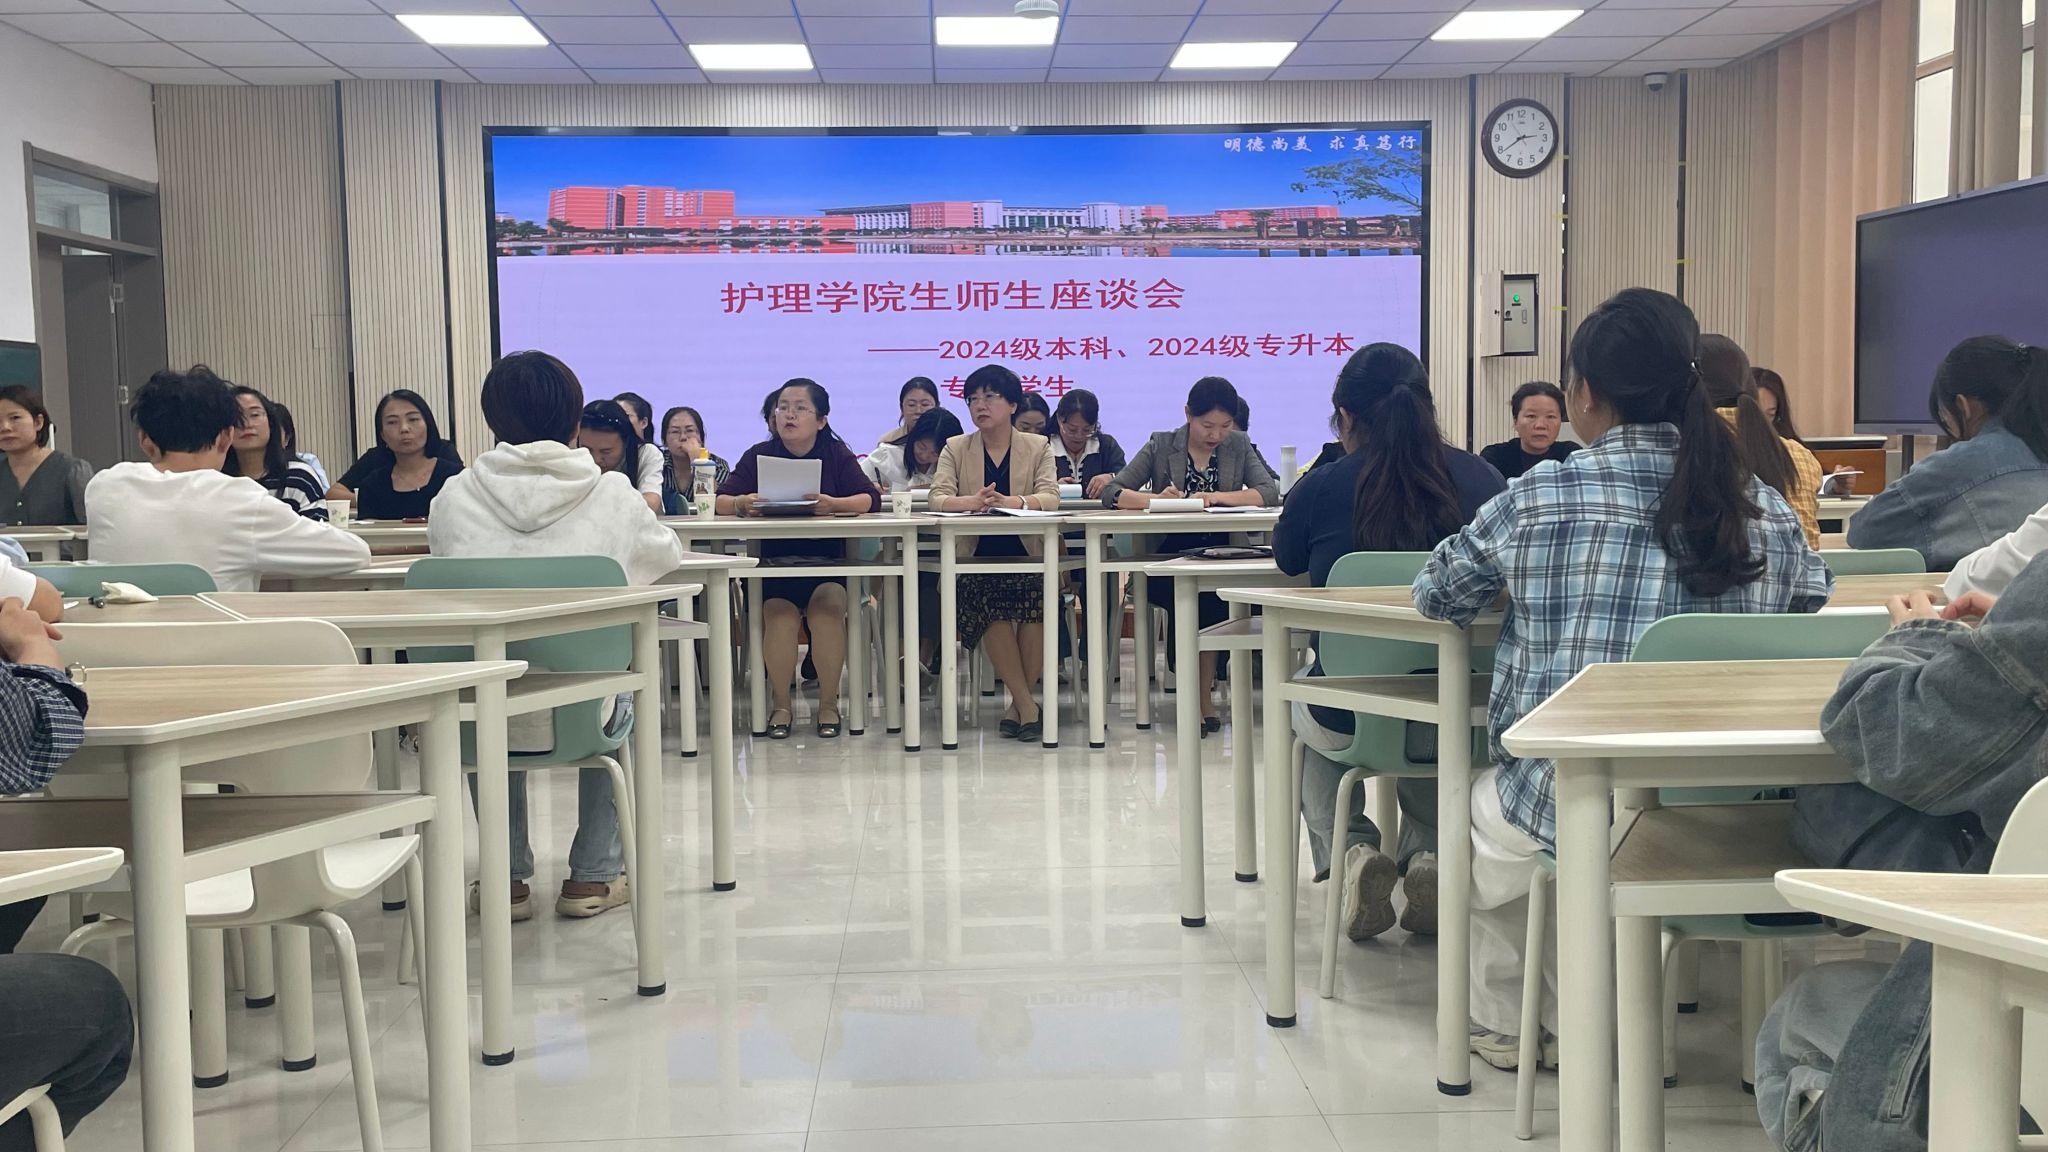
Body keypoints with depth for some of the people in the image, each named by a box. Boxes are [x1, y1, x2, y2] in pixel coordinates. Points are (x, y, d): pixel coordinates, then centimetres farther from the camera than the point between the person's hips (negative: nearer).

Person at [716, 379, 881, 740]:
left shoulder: (837, 454, 7)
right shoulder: (759, 455, 8)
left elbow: (871, 499, -7)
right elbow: (720, 501, -2)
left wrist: (834, 504, -27)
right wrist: (741, 503, -26)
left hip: (827, 561, 0)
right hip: (773, 562, 0)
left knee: (827, 602, -30)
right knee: (777, 609, -28)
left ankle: (829, 703, -15)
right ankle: (780, 705, -11)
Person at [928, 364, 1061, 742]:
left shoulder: (1038, 446, 11)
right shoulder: (956, 448, 12)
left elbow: (1050, 497, -7)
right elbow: (938, 499, -4)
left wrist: (1013, 502, -28)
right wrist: (972, 502, -26)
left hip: (1027, 555, 0)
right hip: (977, 557, 0)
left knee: (1035, 597, -31)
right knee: (991, 603, -31)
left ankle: (1018, 703, -11)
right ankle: (1026, 704, -17)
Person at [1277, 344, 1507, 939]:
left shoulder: (1319, 489, -11)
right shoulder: (1479, 477, -5)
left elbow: (1288, 561, 12)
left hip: (1350, 718, -2)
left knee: (1301, 708, 35)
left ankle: (1350, 851, 14)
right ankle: (1428, 853, 18)